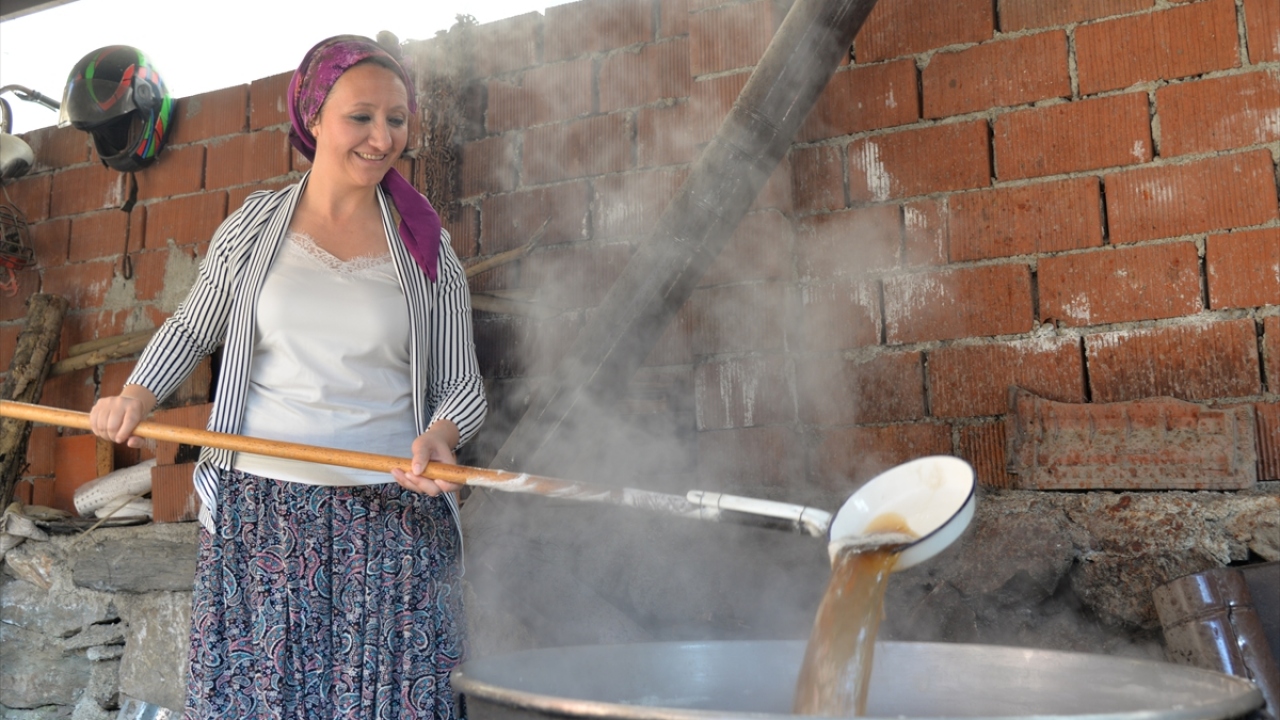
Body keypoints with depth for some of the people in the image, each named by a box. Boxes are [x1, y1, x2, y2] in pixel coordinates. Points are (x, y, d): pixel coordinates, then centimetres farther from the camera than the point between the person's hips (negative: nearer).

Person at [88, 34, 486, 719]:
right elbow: (191, 328, 19)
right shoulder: (255, 226, 6)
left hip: (392, 517, 0)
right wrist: (135, 396, 4)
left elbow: (463, 383, 5)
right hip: (262, 511, 1)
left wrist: (439, 437, -15)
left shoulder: (428, 250, 4)